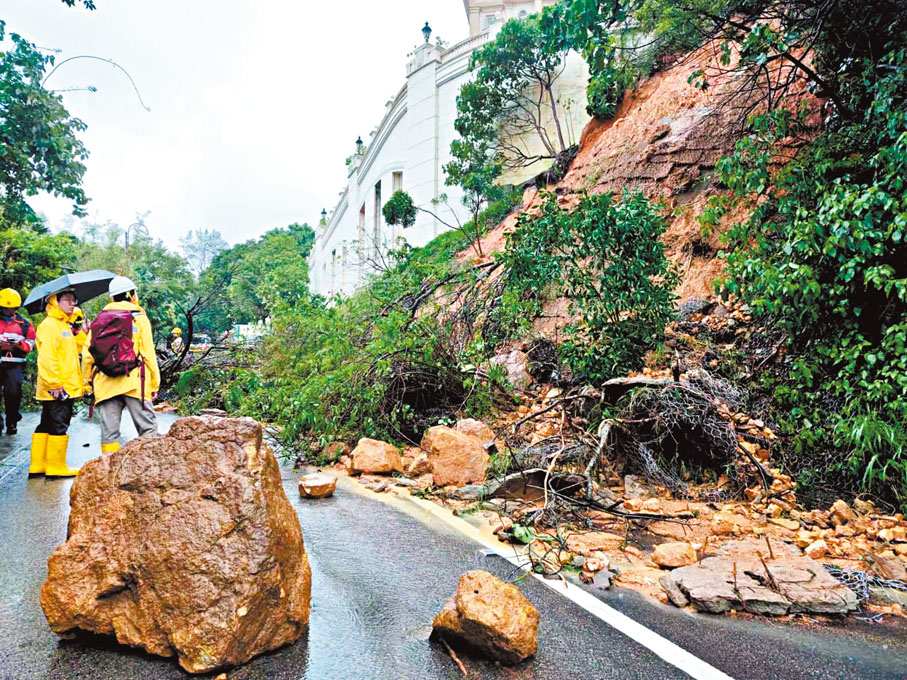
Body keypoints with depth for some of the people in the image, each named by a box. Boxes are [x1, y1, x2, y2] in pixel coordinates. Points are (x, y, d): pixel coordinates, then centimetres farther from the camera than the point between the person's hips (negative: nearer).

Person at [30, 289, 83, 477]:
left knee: (46, 425, 13)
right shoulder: (49, 325, -11)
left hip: (65, 387, 10)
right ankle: (56, 467, 3)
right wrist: (55, 384, -22)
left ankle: (38, 465, 21)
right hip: (56, 389, -10)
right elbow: (46, 358, -19)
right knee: (59, 425, -4)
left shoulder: (64, 325, 20)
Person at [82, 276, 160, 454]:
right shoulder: (139, 318, 1)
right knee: (148, 427, -1)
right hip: (134, 382, -4)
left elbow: (87, 354, 9)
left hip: (105, 385, 4)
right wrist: (154, 385, 1)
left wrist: (88, 381, 17)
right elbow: (148, 354, -3)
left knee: (109, 431, 7)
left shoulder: (99, 319, 12)